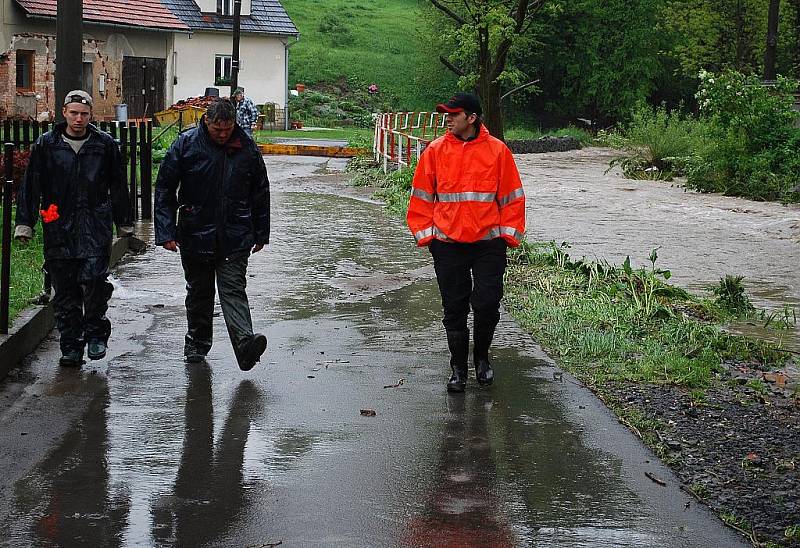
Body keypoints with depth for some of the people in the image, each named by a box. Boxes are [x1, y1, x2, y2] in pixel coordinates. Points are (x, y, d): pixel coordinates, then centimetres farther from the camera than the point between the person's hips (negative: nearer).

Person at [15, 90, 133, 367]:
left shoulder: (105, 144, 5)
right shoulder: (46, 144, 5)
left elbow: (118, 186, 13)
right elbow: (31, 186, 7)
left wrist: (124, 224, 17)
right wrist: (24, 223, 3)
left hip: (96, 226, -1)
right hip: (59, 228, 1)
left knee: (94, 277, -16)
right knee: (64, 290, 4)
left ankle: (96, 332, 5)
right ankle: (71, 346, 13)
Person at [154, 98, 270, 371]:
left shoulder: (247, 148, 0)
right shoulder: (186, 144, -5)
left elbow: (260, 193, 11)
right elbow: (164, 190, -3)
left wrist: (261, 233, 13)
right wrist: (166, 232, -9)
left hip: (235, 238, 0)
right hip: (195, 234, 1)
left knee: (233, 290, -11)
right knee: (199, 292, 13)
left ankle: (245, 342, -25)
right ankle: (197, 342, 27)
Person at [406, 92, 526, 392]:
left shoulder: (498, 151, -1)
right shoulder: (435, 151, 2)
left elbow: (512, 196, 4)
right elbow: (421, 196, 7)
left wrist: (508, 233, 0)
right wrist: (425, 234, 2)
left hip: (489, 243, -1)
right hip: (447, 244, 1)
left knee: (487, 305, -3)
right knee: (454, 308, 5)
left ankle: (481, 358, 22)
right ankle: (458, 367, 18)